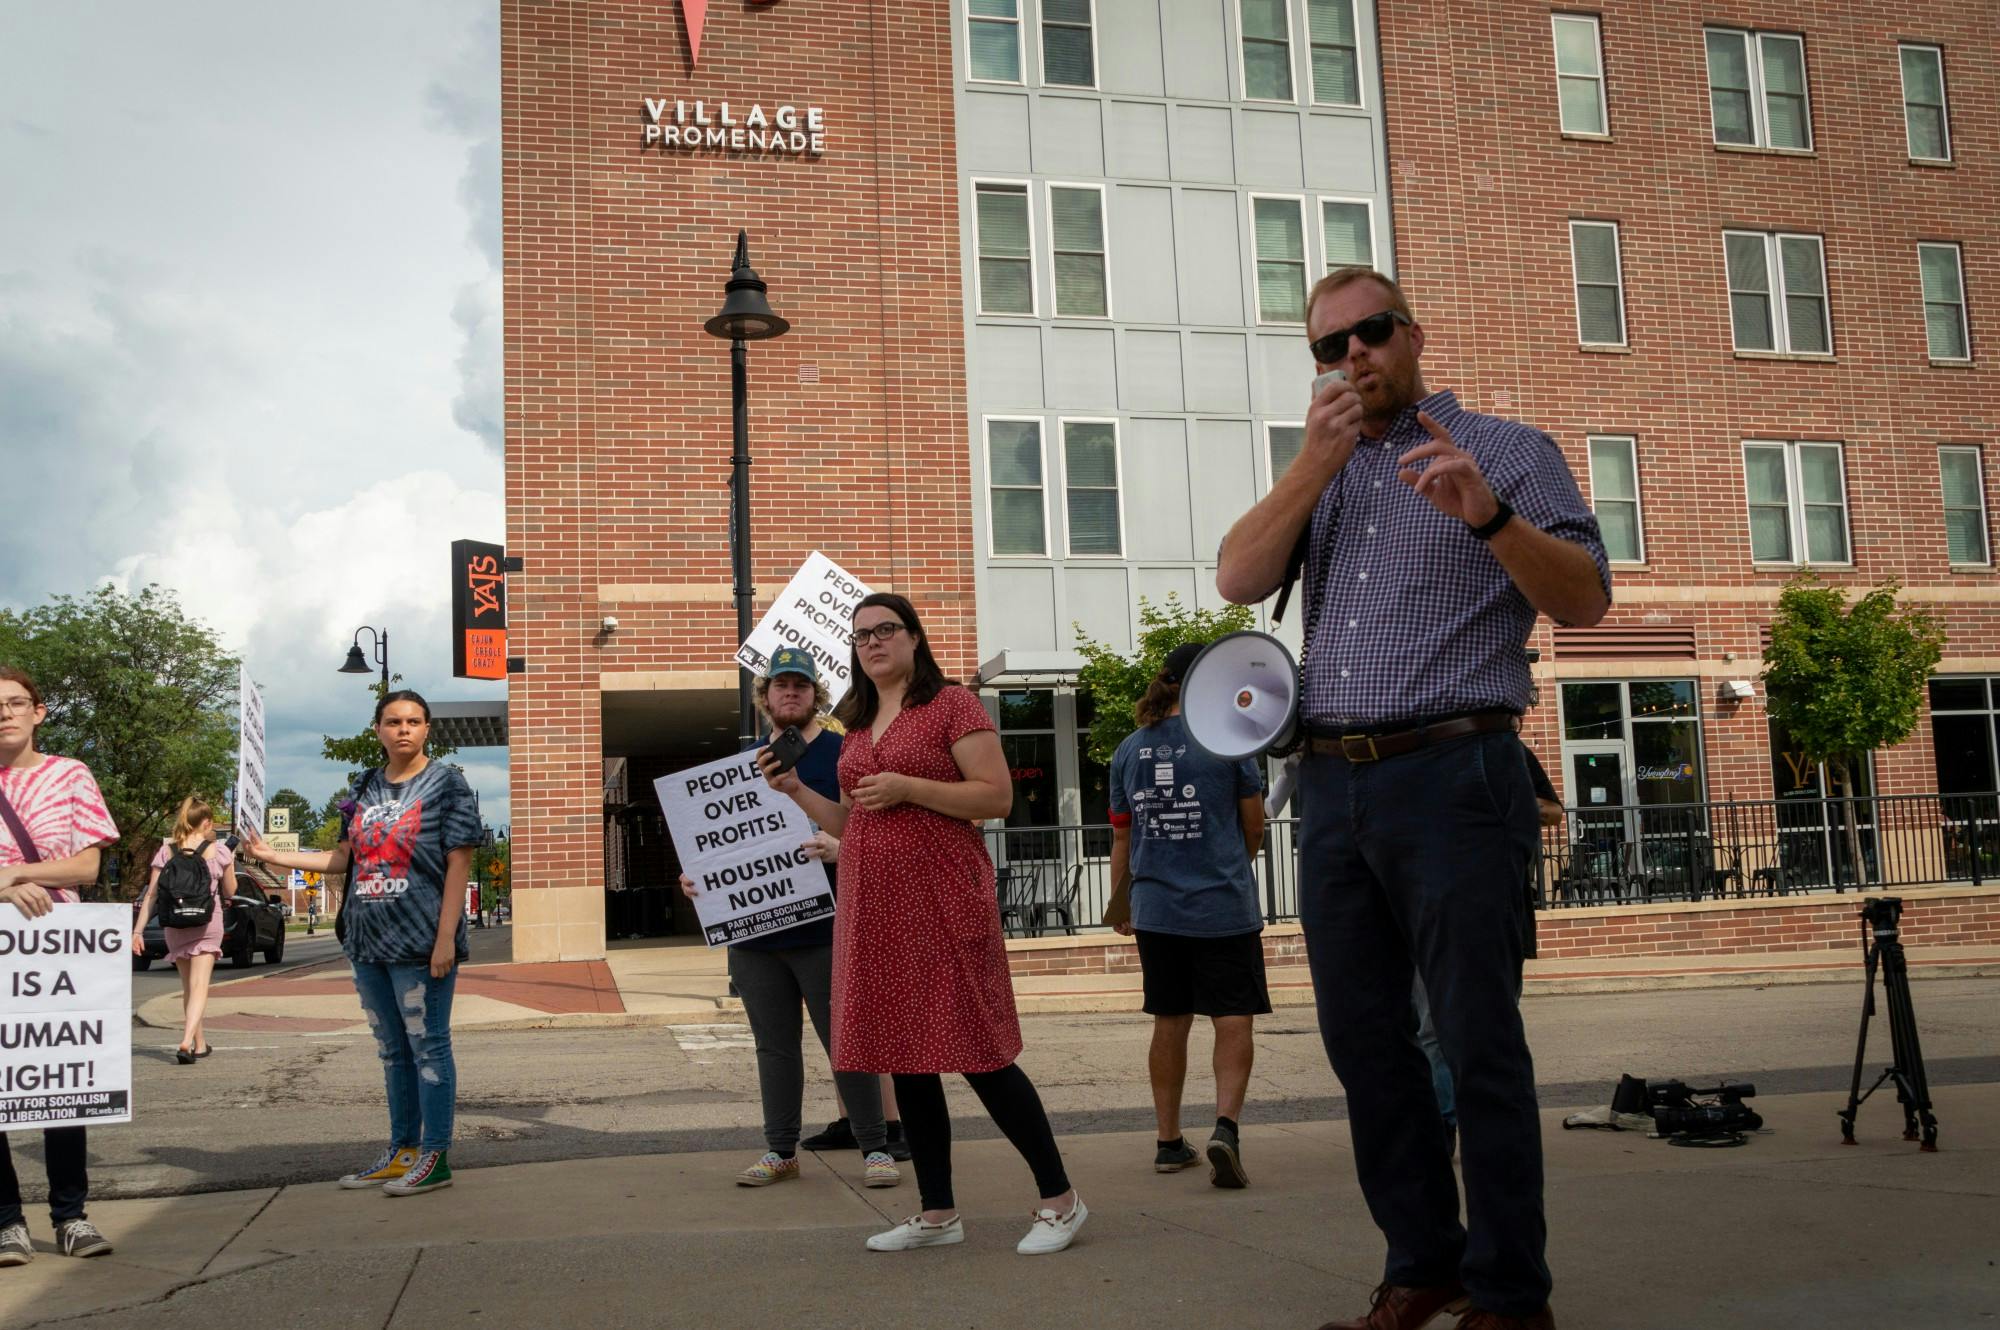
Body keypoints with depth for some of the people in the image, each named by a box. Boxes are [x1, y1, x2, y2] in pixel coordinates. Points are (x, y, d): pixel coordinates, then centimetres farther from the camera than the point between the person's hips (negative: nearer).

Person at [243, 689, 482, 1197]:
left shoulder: (445, 783, -4)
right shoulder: (365, 789, 13)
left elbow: (458, 863, -9)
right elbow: (345, 857, 17)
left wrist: (446, 937, -15)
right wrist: (274, 856, 10)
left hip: (421, 944, -6)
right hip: (368, 943, 6)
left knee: (428, 1046, -3)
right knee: (393, 1051, 14)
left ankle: (435, 1155, 4)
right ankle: (402, 1151, 23)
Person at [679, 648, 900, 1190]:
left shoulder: (842, 755, 0)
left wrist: (839, 848, -26)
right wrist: (696, 874, 1)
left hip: (823, 930, -5)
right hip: (752, 931, 5)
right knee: (774, 1046, 12)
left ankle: (875, 1148, 10)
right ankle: (780, 1151, 21)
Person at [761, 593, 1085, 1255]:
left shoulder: (952, 705, -3)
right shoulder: (857, 726, 18)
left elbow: (997, 796, -11)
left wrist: (907, 787, -17)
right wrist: (795, 789, 10)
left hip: (941, 900, -7)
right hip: (873, 908, 7)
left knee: (976, 1053, -6)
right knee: (904, 1058, 9)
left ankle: (1059, 1199, 7)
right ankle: (937, 1212, 20)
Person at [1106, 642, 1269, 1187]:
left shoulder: (1129, 750, 5)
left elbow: (1121, 837, 12)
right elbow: (1254, 826, 3)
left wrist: (1120, 903, 23)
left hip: (1156, 910, 4)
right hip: (1224, 906, -4)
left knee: (1170, 1024, 13)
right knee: (1234, 1021, 2)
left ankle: (1169, 1142, 19)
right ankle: (1226, 1125, -17)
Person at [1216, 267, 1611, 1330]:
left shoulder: (1507, 452, 4)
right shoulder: (1320, 474, 19)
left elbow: (1587, 599, -7)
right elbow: (1238, 581, 4)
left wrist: (1488, 517, -24)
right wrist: (1314, 462, -7)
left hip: (1452, 776, -5)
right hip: (1331, 786, 6)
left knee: (1478, 1044, -2)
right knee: (1363, 1041, 10)